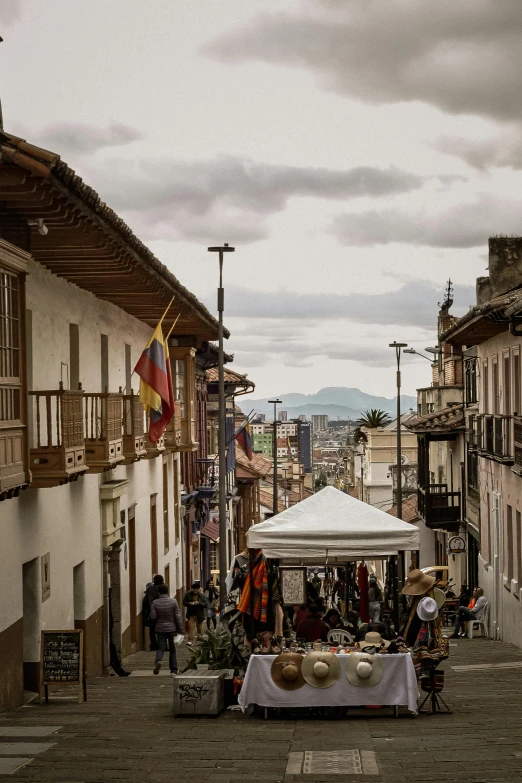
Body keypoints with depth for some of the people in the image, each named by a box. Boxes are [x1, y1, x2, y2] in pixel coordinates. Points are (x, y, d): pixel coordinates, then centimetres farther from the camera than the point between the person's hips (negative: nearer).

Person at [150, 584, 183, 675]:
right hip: (172, 628, 0)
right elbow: (178, 616, -6)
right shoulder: (173, 601, -7)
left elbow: (153, 616, -8)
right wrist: (180, 629, 0)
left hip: (160, 629, 0)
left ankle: (158, 661, -24)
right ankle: (173, 670, 13)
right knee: (172, 649, 10)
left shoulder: (155, 603, -6)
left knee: (160, 648, 7)